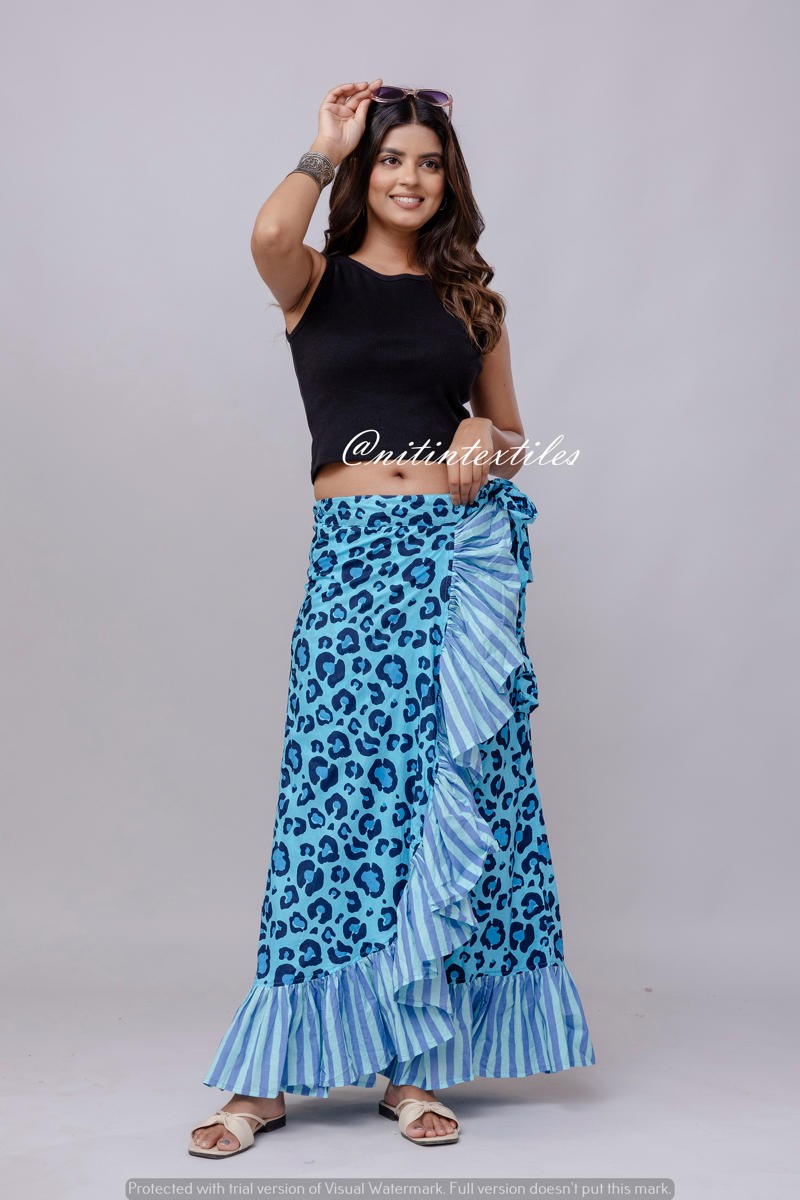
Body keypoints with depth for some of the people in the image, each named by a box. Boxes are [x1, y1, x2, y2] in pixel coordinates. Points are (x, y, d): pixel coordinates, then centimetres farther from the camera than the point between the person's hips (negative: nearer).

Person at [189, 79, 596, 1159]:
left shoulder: (469, 298, 17)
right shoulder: (318, 281, 8)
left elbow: (512, 434, 21)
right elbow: (270, 234, -16)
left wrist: (487, 445, -2)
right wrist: (327, 145, -1)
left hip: (465, 549, 3)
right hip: (356, 553, -3)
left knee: (448, 795, 1)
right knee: (345, 792, -6)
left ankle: (414, 1063, 11)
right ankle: (271, 1076, 5)